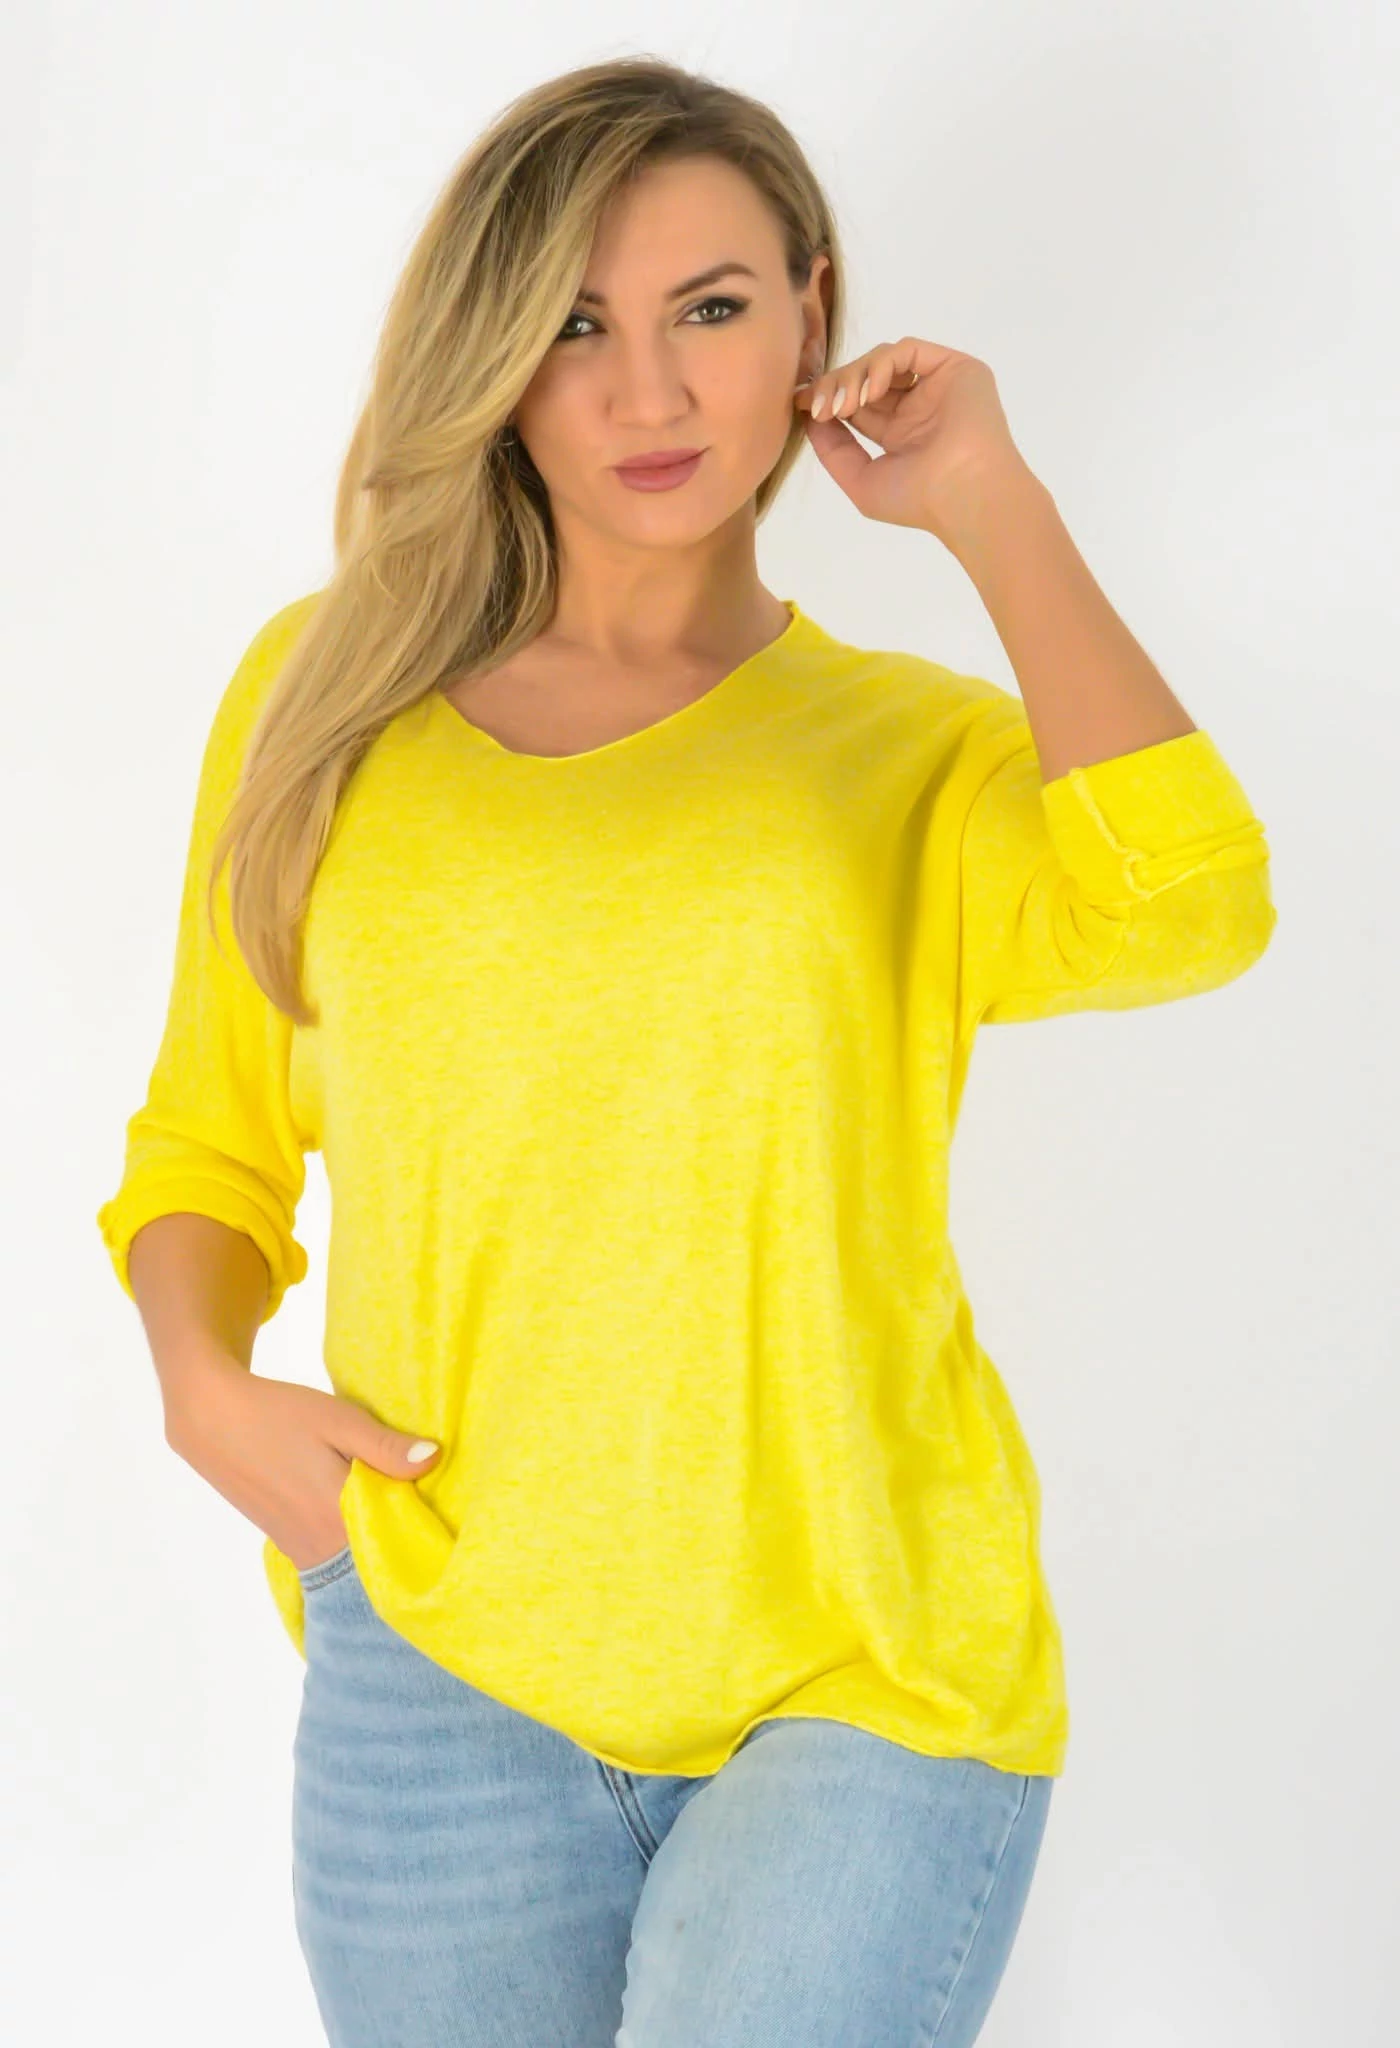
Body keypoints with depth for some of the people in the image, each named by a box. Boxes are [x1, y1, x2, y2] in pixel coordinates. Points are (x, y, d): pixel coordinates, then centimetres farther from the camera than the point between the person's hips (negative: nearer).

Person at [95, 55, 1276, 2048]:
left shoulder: (921, 755, 2)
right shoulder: (327, 693, 7)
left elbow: (1185, 907, -20)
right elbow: (209, 1137, 15)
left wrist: (988, 503, -9)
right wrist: (203, 1383, -4)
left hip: (860, 1678, -2)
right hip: (442, 1665, 2)